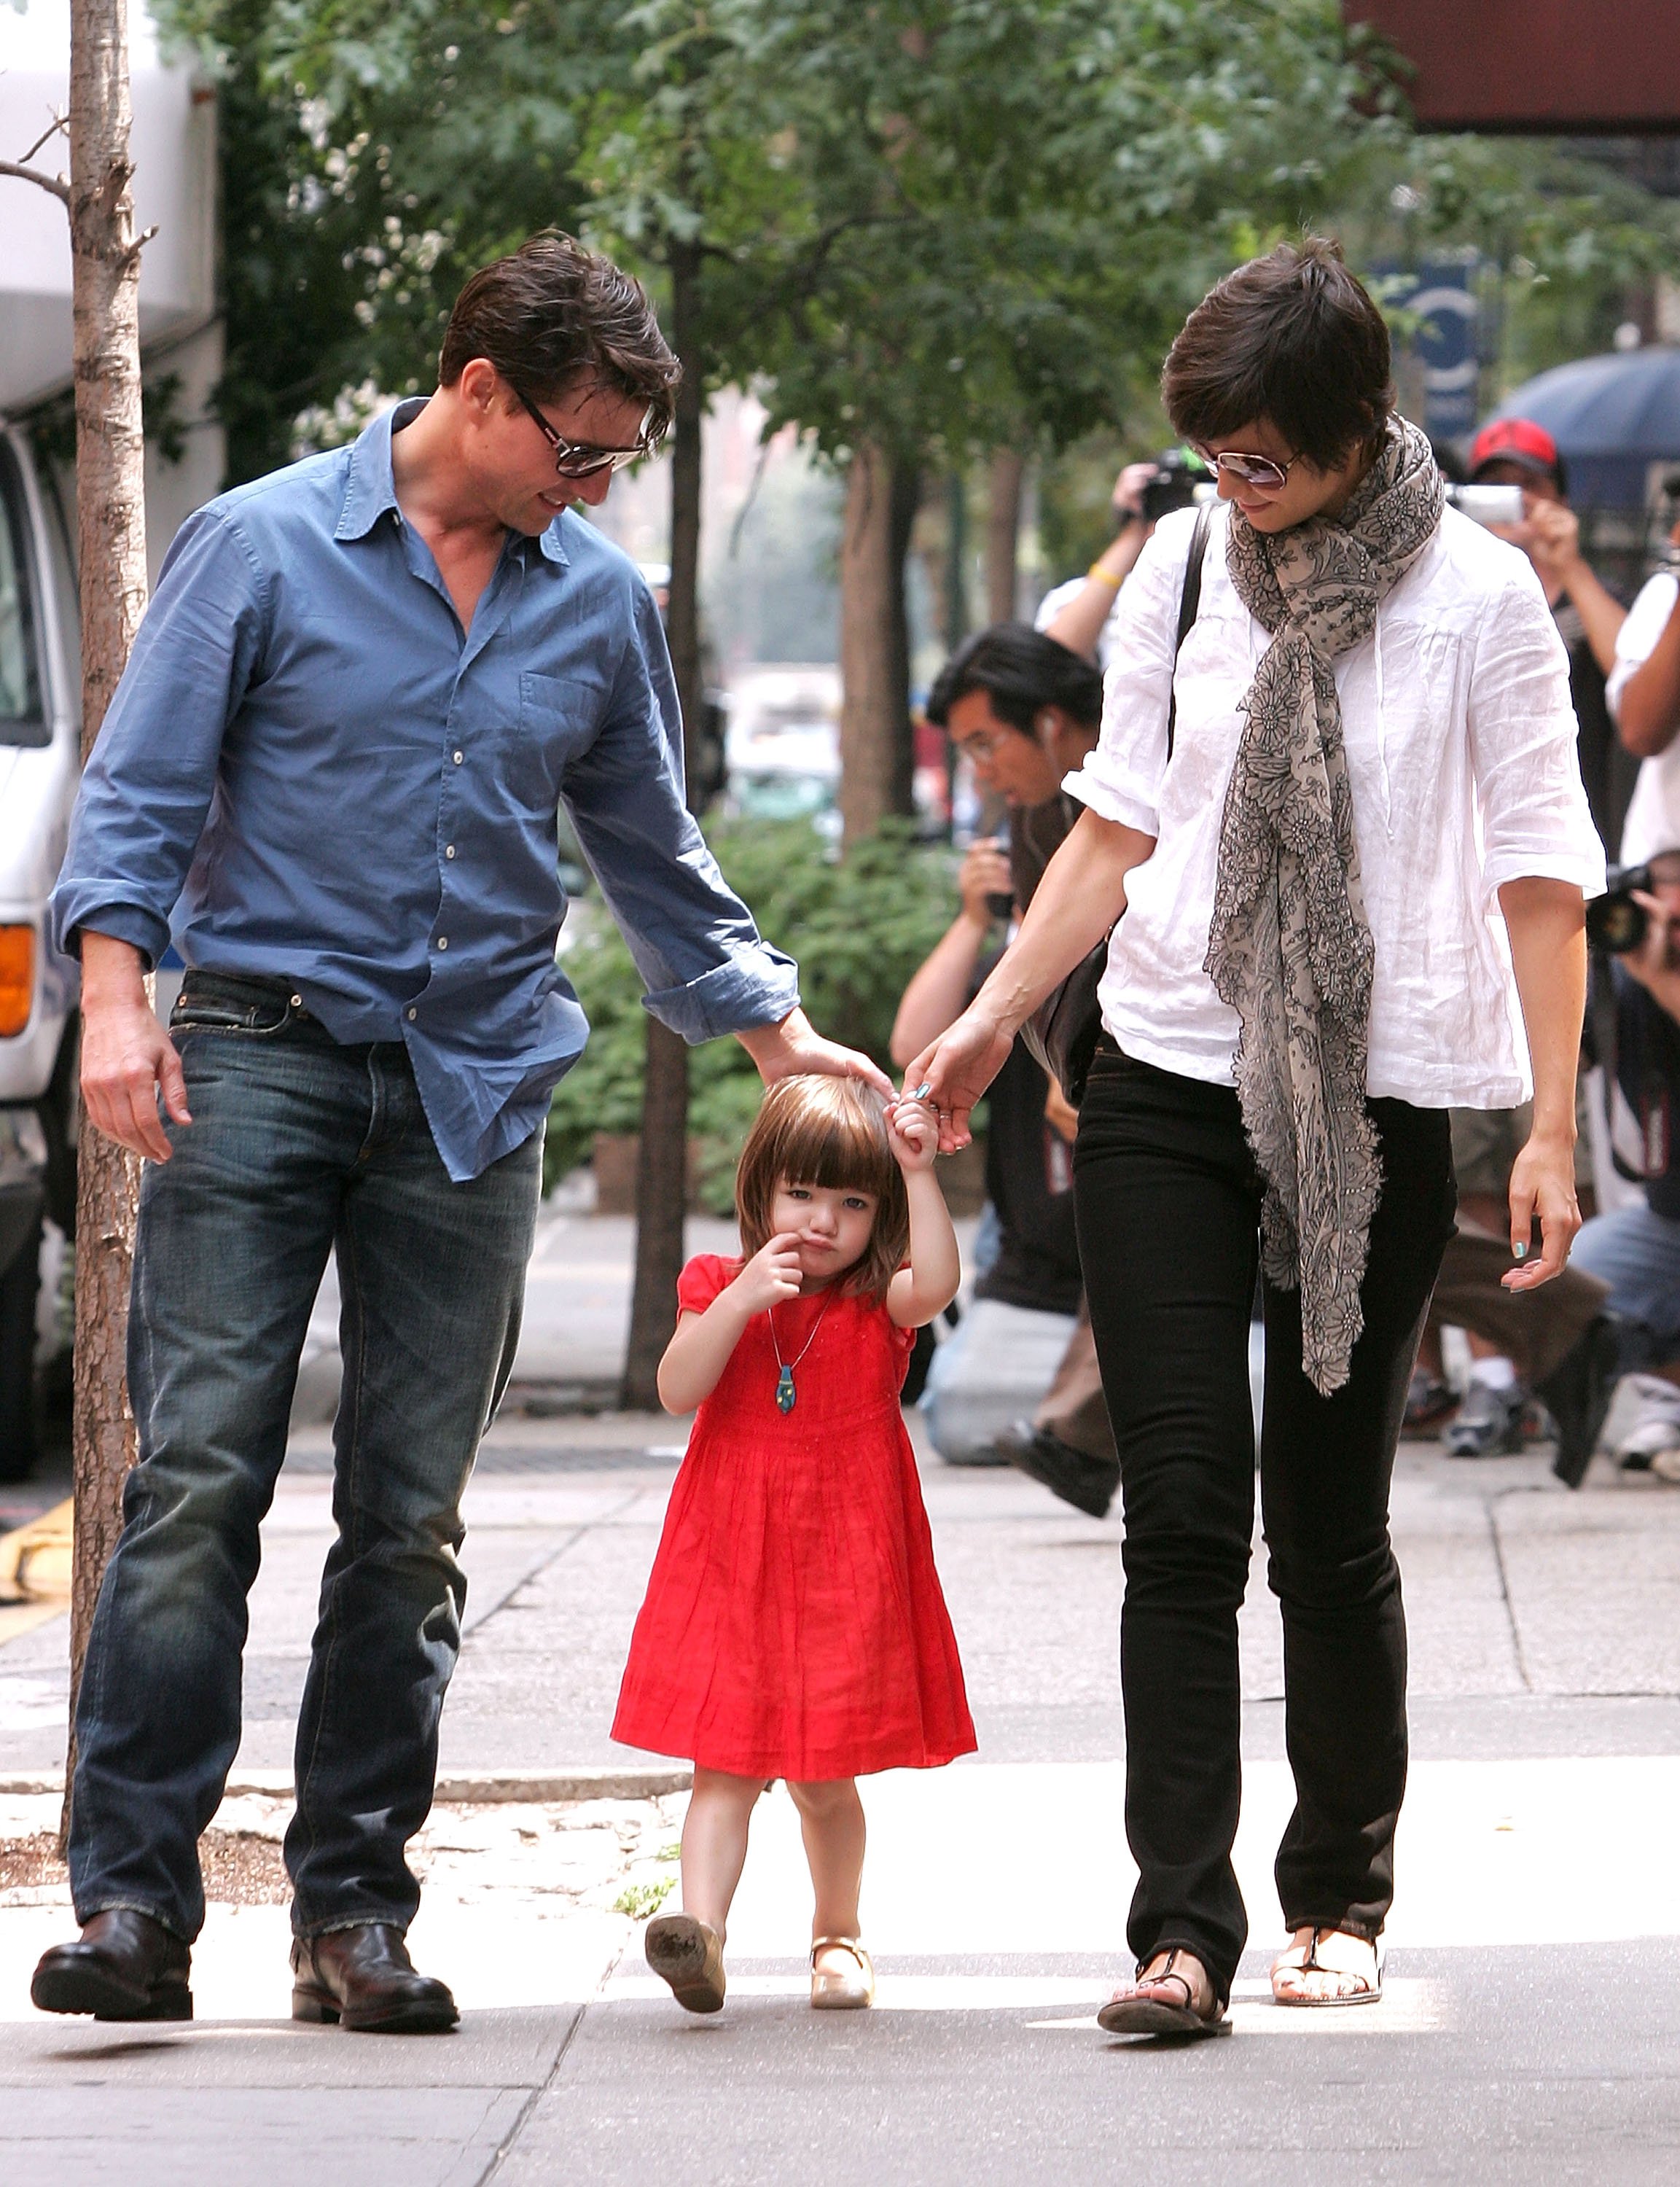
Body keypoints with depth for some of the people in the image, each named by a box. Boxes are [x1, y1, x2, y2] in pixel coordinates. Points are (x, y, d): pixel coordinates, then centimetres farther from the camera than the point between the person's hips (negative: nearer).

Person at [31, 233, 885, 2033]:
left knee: (409, 1515, 3)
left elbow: (653, 860, 22)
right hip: (261, 1055, -4)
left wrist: (779, 1035, 17)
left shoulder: (600, 605, 12)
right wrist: (115, 994, -13)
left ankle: (353, 1910, 8)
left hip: (472, 1094, 4)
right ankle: (132, 1897, -10)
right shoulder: (264, 547, 1)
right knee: (196, 1478, -11)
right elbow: (140, 790, 0)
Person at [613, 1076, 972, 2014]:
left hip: (846, 1575, 0)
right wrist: (738, 1305, -21)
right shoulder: (720, 1288, 4)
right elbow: (678, 1391, -10)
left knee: (826, 1777, 10)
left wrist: (920, 1174, -28)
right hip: (733, 1567, 0)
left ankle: (839, 1935, 28)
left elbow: (937, 1283, -22)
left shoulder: (878, 1306, 1)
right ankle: (702, 1930, -21)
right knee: (727, 1764, -9)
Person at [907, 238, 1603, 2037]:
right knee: (1182, 1515, -6)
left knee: (1329, 1525, 5)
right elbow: (1121, 818, 13)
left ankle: (1339, 1893, 24)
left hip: (1373, 1109, -2)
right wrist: (997, 1013, 7)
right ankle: (1182, 1927, -10)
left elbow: (1539, 872, -2)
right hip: (1166, 1091, 2)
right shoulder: (1185, 565, 6)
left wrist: (1551, 1126, -6)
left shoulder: (1477, 595, -4)